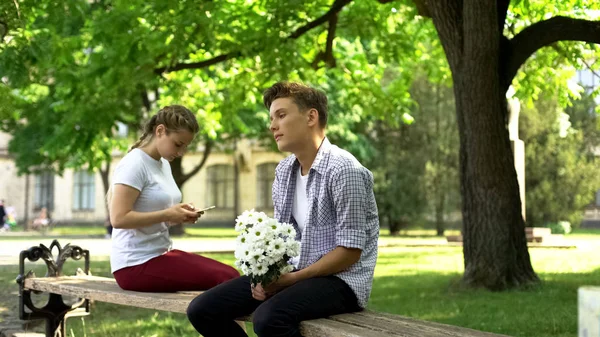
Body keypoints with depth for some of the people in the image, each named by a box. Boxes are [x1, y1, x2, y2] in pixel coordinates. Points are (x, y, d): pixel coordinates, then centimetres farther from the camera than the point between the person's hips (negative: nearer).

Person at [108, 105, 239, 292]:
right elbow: (118, 218, -20)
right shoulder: (134, 165, -12)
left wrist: (180, 216, -1)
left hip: (160, 254, 9)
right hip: (136, 264, -9)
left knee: (230, 274, -9)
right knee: (226, 279, -21)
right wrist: (167, 214, -20)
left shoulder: (164, 164, 14)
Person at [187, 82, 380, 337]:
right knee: (203, 310, -4)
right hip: (290, 273, 8)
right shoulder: (283, 171, 9)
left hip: (340, 279, -8)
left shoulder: (343, 170, -17)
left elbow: (350, 251, -18)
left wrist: (292, 279, -17)